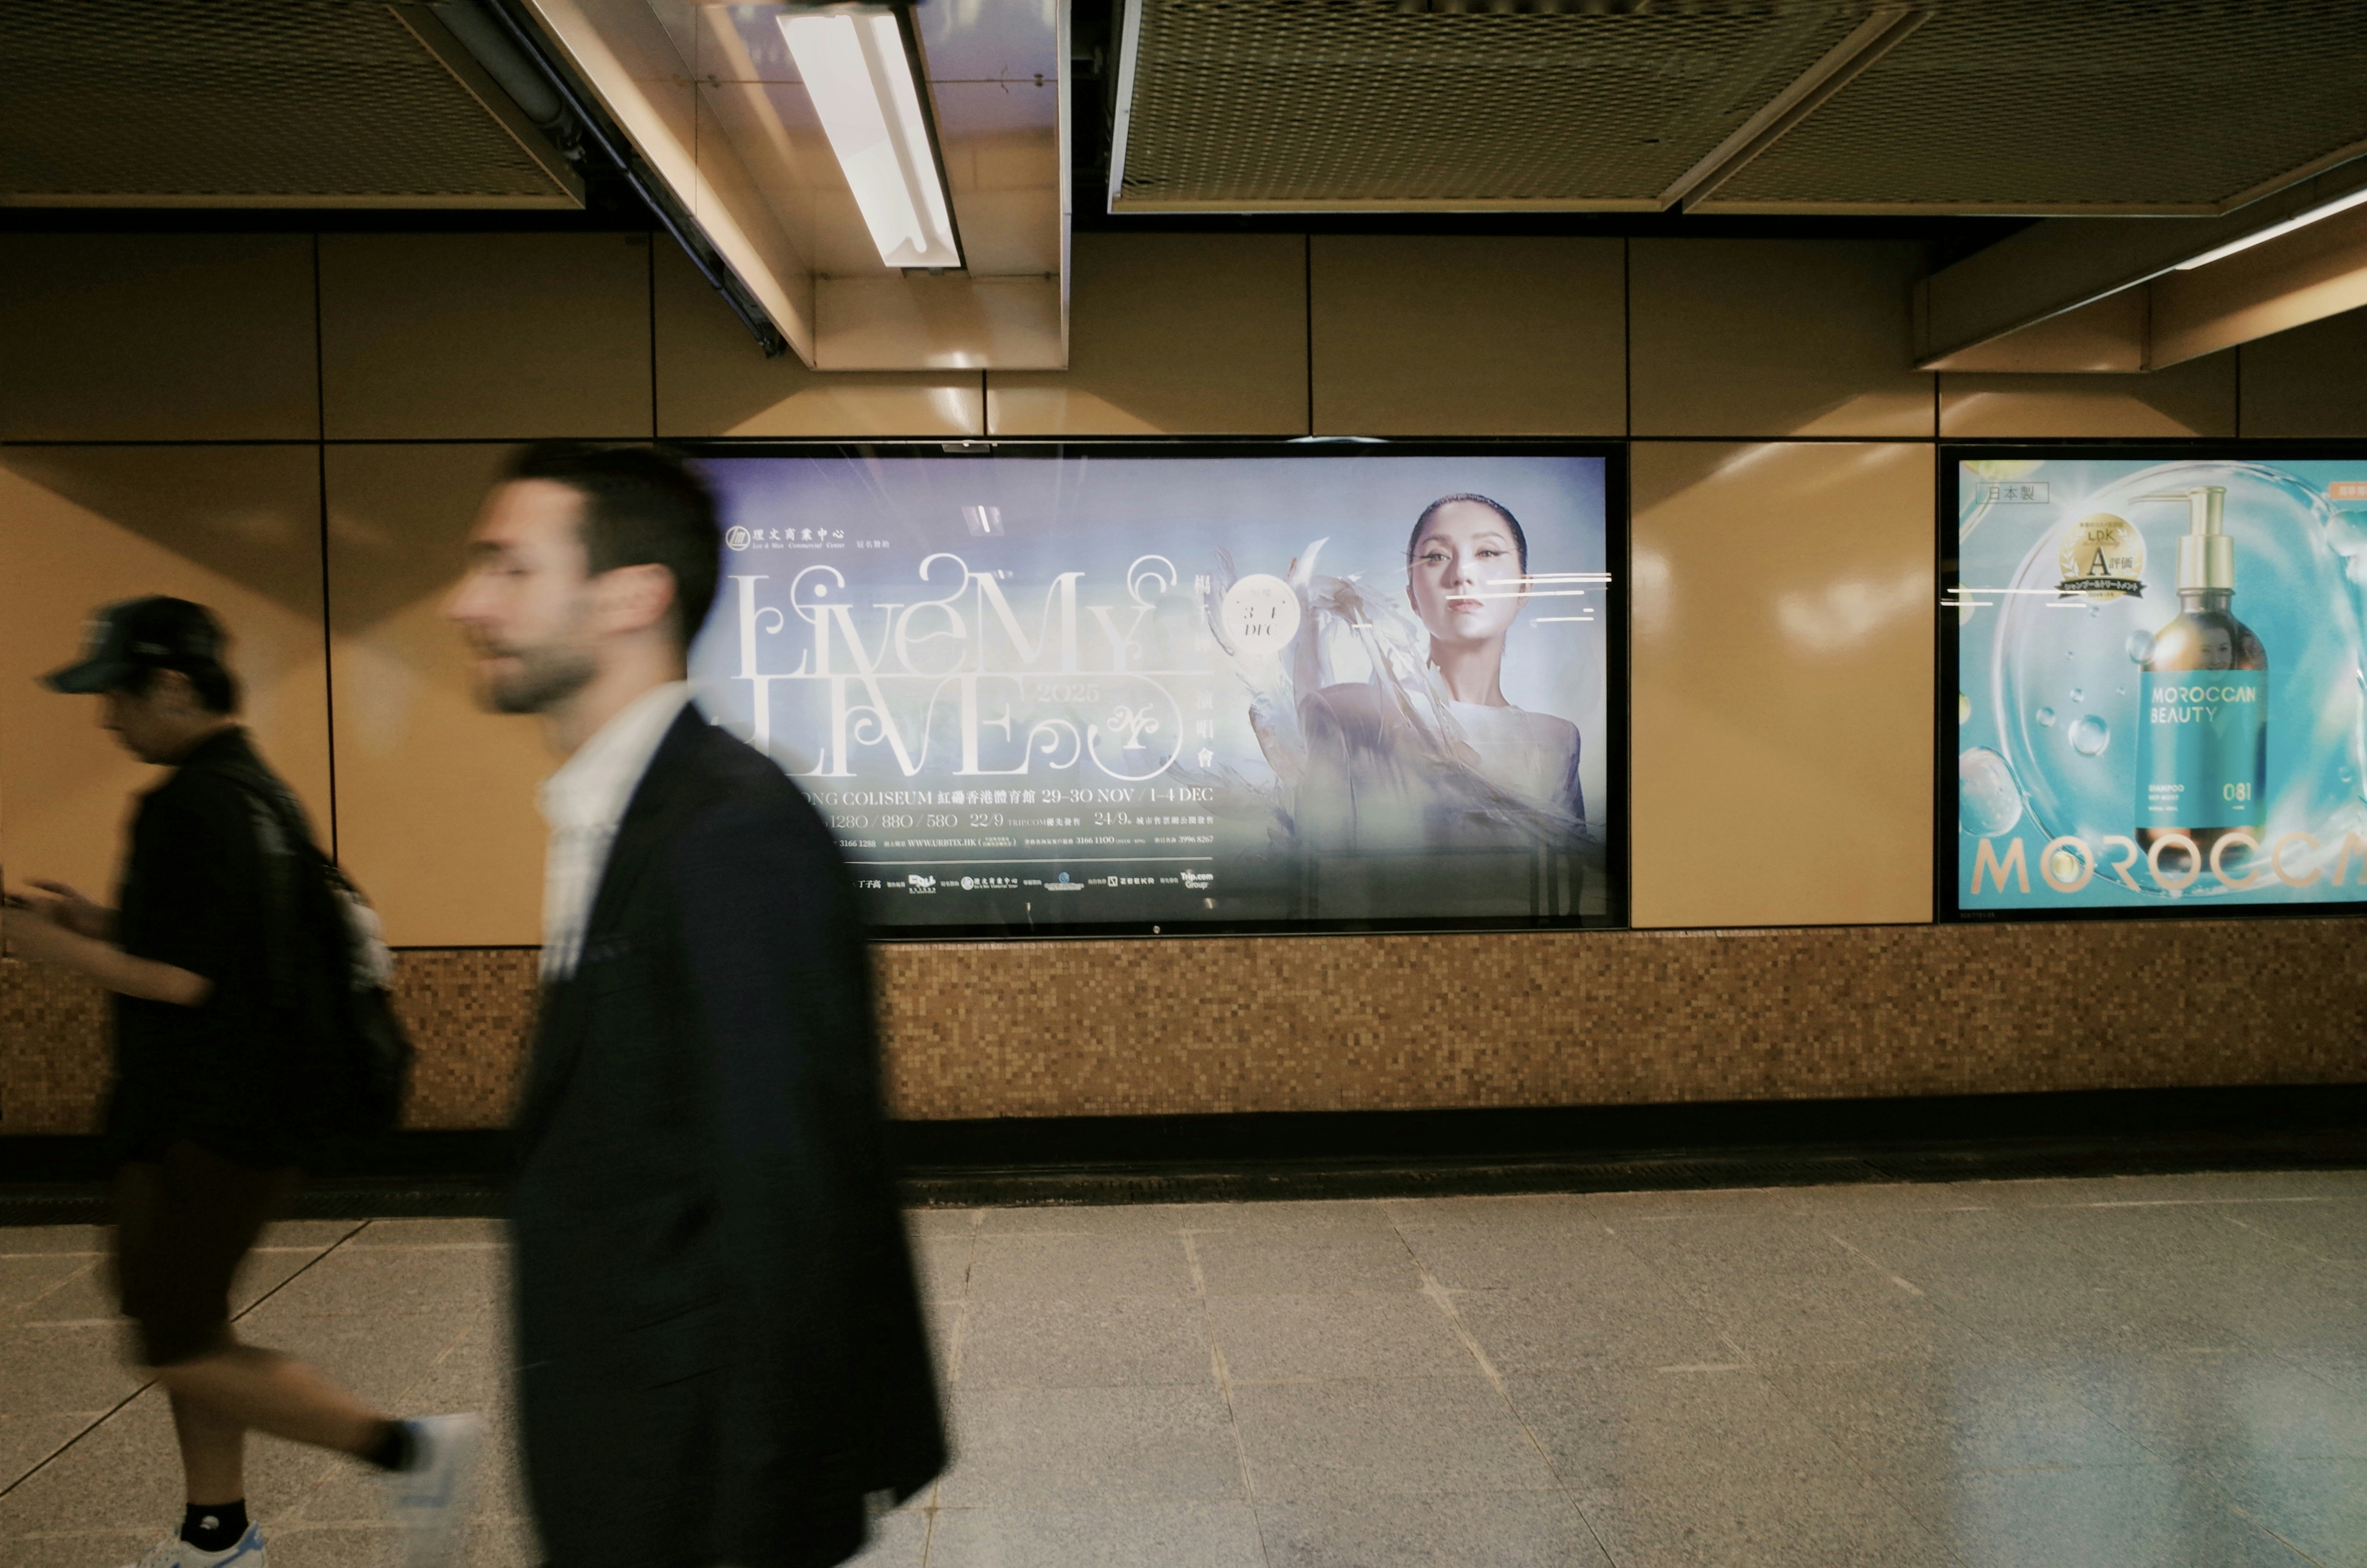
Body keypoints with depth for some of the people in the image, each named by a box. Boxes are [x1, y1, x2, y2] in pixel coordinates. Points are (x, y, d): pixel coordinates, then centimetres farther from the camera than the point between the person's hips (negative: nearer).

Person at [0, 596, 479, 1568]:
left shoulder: (188, 806, -20)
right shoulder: (259, 789, 12)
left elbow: (175, 980, -23)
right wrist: (101, 924, 15)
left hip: (209, 1130, -10)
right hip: (248, 1111, 10)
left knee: (178, 1347, -2)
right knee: (186, 1322, 20)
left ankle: (408, 1448, -3)